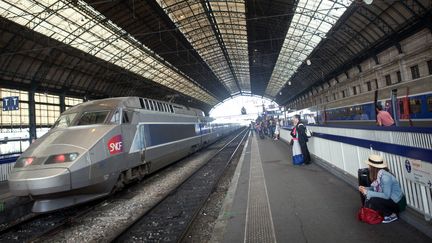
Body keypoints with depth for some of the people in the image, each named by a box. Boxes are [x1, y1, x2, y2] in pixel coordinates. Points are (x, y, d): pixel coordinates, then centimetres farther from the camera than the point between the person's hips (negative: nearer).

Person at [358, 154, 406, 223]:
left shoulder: (385, 177, -29)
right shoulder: (378, 174, -3)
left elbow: (386, 195, -28)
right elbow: (376, 189, 7)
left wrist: (367, 193, -26)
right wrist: (365, 189, -8)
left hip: (398, 203, -8)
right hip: (390, 199, 8)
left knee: (373, 201, -27)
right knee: (367, 203, -2)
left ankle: (392, 215, -4)